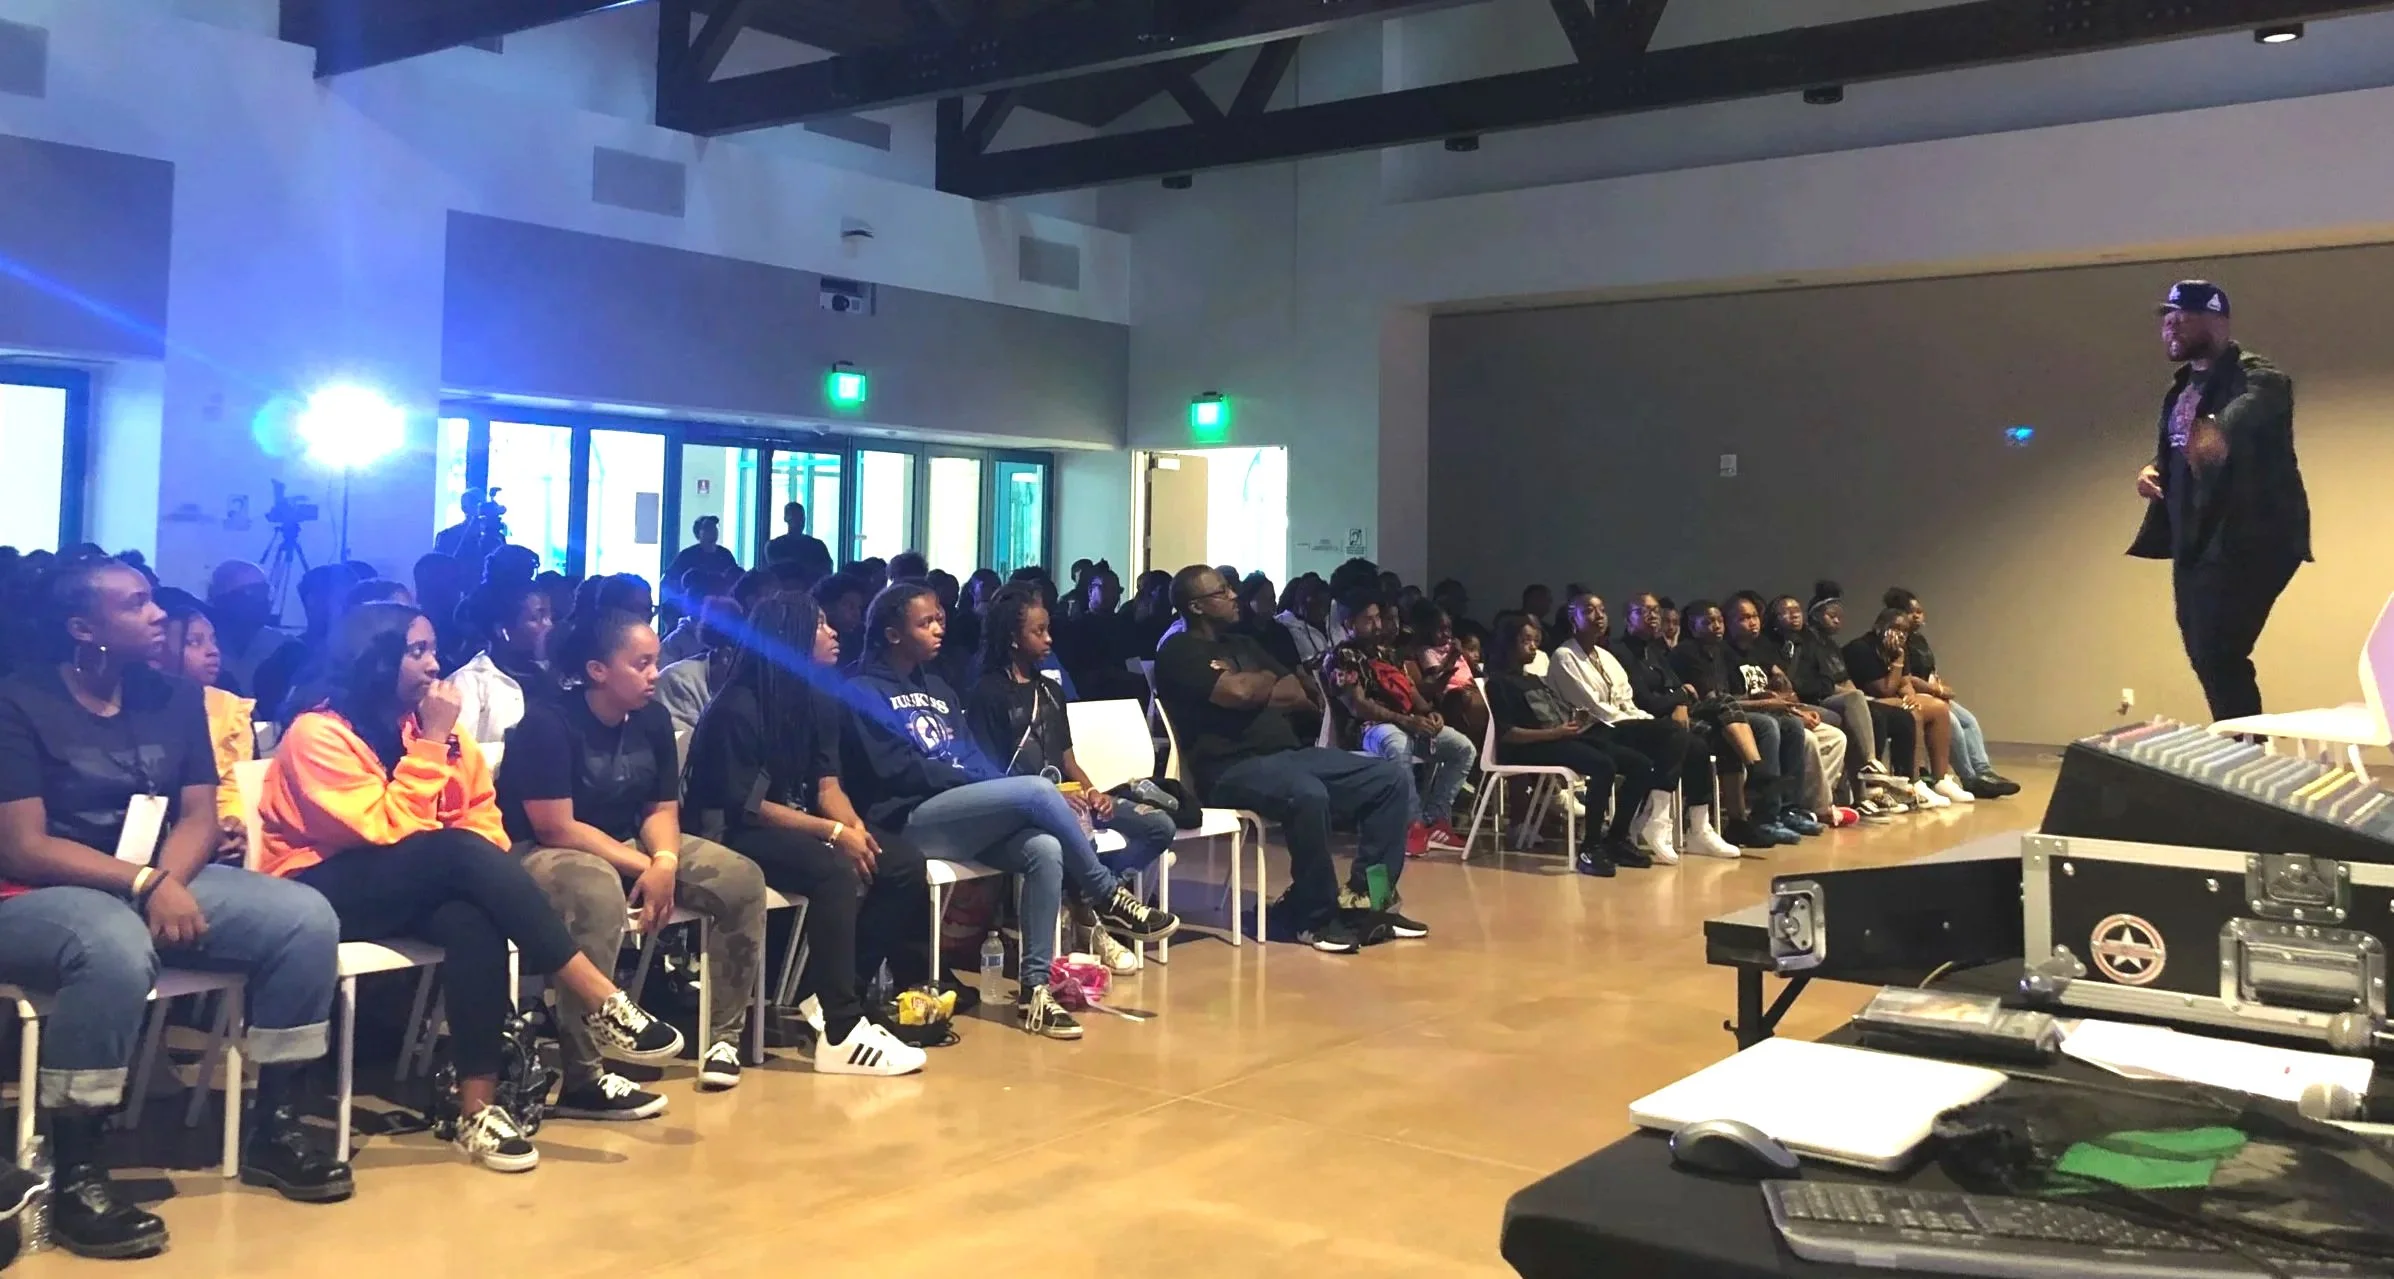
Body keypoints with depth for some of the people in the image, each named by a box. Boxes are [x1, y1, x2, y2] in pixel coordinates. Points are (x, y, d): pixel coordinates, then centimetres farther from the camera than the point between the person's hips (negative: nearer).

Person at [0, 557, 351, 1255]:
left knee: (306, 917, -15)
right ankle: (75, 1173, -25)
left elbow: (199, 816, 4)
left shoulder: (175, 697, 8)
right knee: (117, 947, -40)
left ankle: (272, 1126, -3)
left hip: (167, 880, 6)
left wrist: (169, 883, -17)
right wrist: (143, 882, -24)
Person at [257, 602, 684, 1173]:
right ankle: (602, 1003, -34)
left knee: (473, 920, -31)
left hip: (418, 887, 5)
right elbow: (388, 830, -22)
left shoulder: (422, 722, 6)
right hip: (321, 892, -5)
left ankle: (479, 1104, -33)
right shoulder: (318, 733, -13)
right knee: (457, 850, -32)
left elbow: (480, 813, 7)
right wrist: (431, 744, -20)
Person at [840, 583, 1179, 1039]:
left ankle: (1035, 987, -21)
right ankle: (1110, 897, -12)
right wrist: (966, 777, -12)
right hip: (908, 821, -7)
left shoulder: (939, 689, 22)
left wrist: (999, 785, -5)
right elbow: (897, 771, -13)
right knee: (1037, 790, -26)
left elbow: (974, 759, 14)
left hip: (963, 816, 7)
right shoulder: (863, 691, -2)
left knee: (1045, 849, -23)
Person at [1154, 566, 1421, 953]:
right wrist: (1267, 680, 4)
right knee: (1309, 795, -38)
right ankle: (1315, 915, -20)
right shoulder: (1179, 652, -1)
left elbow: (1302, 696, 17)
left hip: (1291, 752, 9)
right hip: (1234, 768, -9)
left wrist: (1255, 691, -2)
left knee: (1393, 780, -3)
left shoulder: (1243, 645, 25)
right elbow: (1238, 692, -18)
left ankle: (1366, 897, -2)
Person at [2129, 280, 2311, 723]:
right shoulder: (2182, 387, 14)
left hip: (2246, 539, -9)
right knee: (2205, 655, 13)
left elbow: (2251, 405, -37)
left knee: (2217, 656, -17)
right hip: (2194, 540, 9)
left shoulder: (2257, 377, -12)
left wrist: (2219, 430, -60)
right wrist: (2152, 470, 0)